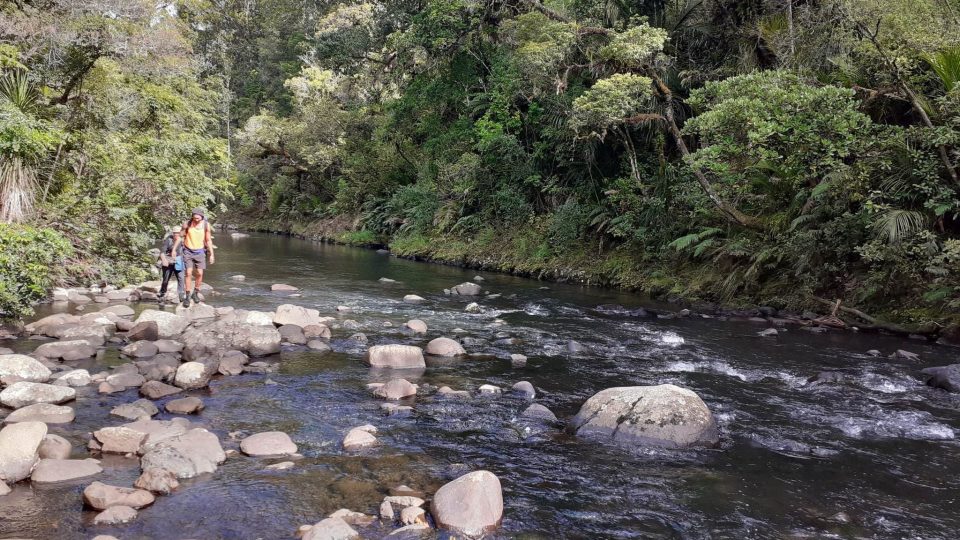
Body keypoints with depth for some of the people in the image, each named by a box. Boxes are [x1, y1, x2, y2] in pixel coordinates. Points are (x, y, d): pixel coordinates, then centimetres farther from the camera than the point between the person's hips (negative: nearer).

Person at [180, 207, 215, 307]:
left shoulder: (206, 225, -6)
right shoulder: (187, 224, -10)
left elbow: (208, 240, 2)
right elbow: (180, 236, 1)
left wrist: (212, 254, 0)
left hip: (199, 252, 1)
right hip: (188, 251, -1)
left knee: (200, 273, -3)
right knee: (189, 273, -8)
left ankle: (195, 293, 18)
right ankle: (187, 297, -1)